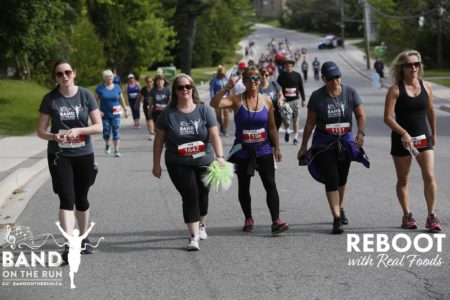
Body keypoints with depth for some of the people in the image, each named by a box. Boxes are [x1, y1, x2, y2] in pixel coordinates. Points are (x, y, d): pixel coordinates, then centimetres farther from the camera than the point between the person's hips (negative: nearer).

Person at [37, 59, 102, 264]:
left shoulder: (86, 95, -4)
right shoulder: (50, 99, -4)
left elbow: (99, 126, -6)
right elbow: (40, 131, -2)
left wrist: (78, 130, -22)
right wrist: (54, 136, -23)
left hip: (84, 155, 1)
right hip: (59, 156, -1)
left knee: (81, 199, 14)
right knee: (67, 199, -12)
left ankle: (84, 238, 33)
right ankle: (69, 245, -16)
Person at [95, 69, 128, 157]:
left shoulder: (117, 87, 3)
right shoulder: (100, 88, -3)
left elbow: (121, 99, 13)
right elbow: (95, 100, -1)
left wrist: (125, 110, 12)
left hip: (115, 114, 1)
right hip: (105, 115, -1)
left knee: (116, 132, -7)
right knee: (106, 133, 0)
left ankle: (116, 150, -1)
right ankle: (107, 145, 32)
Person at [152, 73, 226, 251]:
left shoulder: (204, 110, -4)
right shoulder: (168, 113, -4)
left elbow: (214, 135, -12)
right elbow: (159, 140, 1)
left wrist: (220, 156, -26)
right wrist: (156, 164, 1)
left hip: (204, 163, 2)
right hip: (178, 165, -1)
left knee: (202, 195, 13)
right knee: (190, 196, -14)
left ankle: (201, 225, 41)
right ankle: (194, 236, -12)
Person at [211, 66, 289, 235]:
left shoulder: (266, 101, 2)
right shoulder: (237, 100, -5)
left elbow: (272, 127, 9)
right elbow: (214, 104, -20)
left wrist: (276, 148, 8)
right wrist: (226, 89, -28)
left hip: (263, 150, 1)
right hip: (243, 151, -1)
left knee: (270, 185, -9)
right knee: (243, 187, 10)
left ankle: (276, 221, -12)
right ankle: (248, 219, 27)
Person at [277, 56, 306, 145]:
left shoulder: (297, 75, 6)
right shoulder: (281, 76, 3)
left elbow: (301, 88, 10)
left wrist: (303, 100, 7)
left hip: (295, 100, 1)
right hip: (285, 101, 0)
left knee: (295, 119, 1)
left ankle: (296, 137, 9)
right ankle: (287, 131, 25)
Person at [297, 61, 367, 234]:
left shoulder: (350, 93, -4)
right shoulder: (317, 96, -8)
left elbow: (360, 116, 0)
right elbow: (310, 123, -1)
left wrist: (361, 133, -18)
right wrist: (304, 146, 2)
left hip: (345, 141, 3)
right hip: (324, 143, -3)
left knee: (342, 179, 16)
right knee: (331, 179, -11)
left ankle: (340, 209, 39)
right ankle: (337, 218, -12)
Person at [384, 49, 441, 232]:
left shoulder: (425, 86, 2)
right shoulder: (395, 89, -9)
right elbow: (388, 118, -14)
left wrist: (433, 133, 23)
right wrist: (404, 133, -24)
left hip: (423, 138, 2)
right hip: (401, 140, -2)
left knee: (429, 177, -7)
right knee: (403, 179, 8)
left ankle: (431, 216, 0)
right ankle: (407, 216, 20)